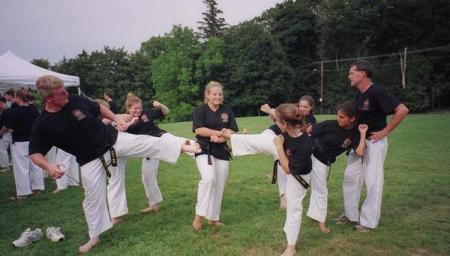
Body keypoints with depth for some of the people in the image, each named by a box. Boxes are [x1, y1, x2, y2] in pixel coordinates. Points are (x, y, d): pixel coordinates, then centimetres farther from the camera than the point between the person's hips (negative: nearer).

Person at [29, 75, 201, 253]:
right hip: (91, 160, -1)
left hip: (113, 140, 1)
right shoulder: (42, 124, -14)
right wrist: (48, 166, -26)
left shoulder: (76, 100, -7)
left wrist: (116, 118, 0)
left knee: (151, 143, -9)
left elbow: (98, 108, 11)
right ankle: (94, 237, 26)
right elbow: (35, 152, -7)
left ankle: (184, 147, 4)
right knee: (93, 197, 8)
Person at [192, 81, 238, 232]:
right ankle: (199, 215, -13)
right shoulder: (201, 109, -5)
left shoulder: (227, 110, 6)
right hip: (204, 150, -4)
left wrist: (220, 138, -16)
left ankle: (213, 218, 24)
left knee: (219, 186, 7)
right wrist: (221, 132, -16)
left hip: (222, 151, 5)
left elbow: (233, 132, 3)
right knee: (209, 179, -27)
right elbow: (199, 130, -15)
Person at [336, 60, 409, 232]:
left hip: (374, 142, -9)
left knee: (373, 182, 1)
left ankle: (369, 221, 15)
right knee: (350, 177, 12)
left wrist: (384, 132, -21)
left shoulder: (377, 92, -19)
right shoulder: (359, 94, 7)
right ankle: (351, 215, 27)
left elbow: (402, 110, -25)